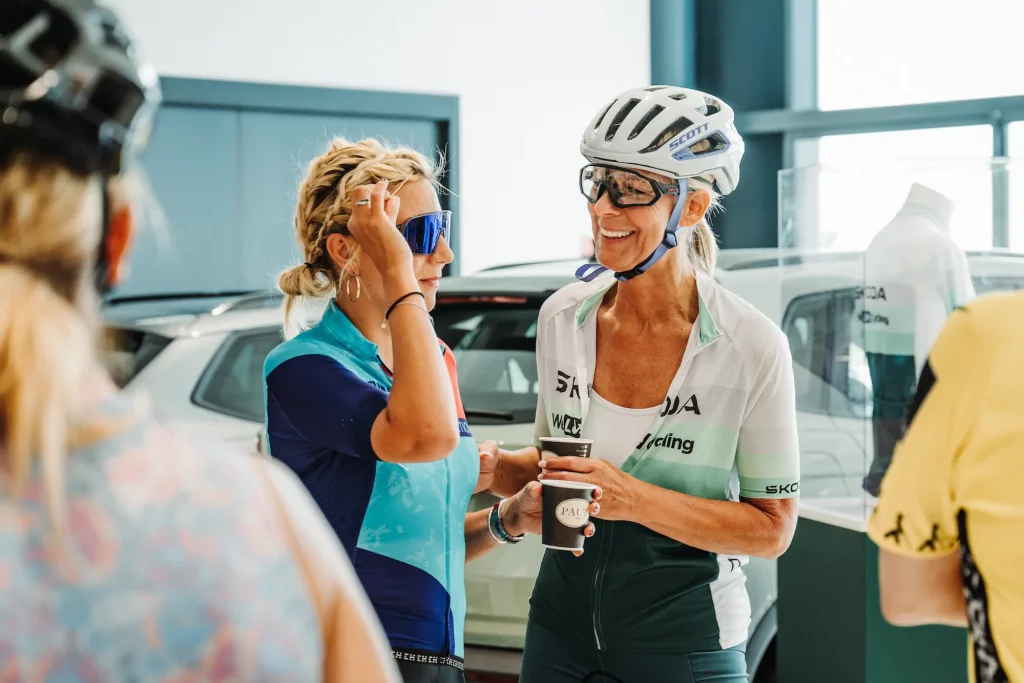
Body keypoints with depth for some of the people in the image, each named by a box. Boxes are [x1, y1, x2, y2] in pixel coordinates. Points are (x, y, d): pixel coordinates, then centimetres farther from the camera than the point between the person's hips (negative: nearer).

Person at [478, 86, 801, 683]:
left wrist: (635, 499, -23)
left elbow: (773, 528, -12)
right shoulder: (563, 317, -2)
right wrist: (492, 467, -8)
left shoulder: (753, 348, -15)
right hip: (561, 626, 4)